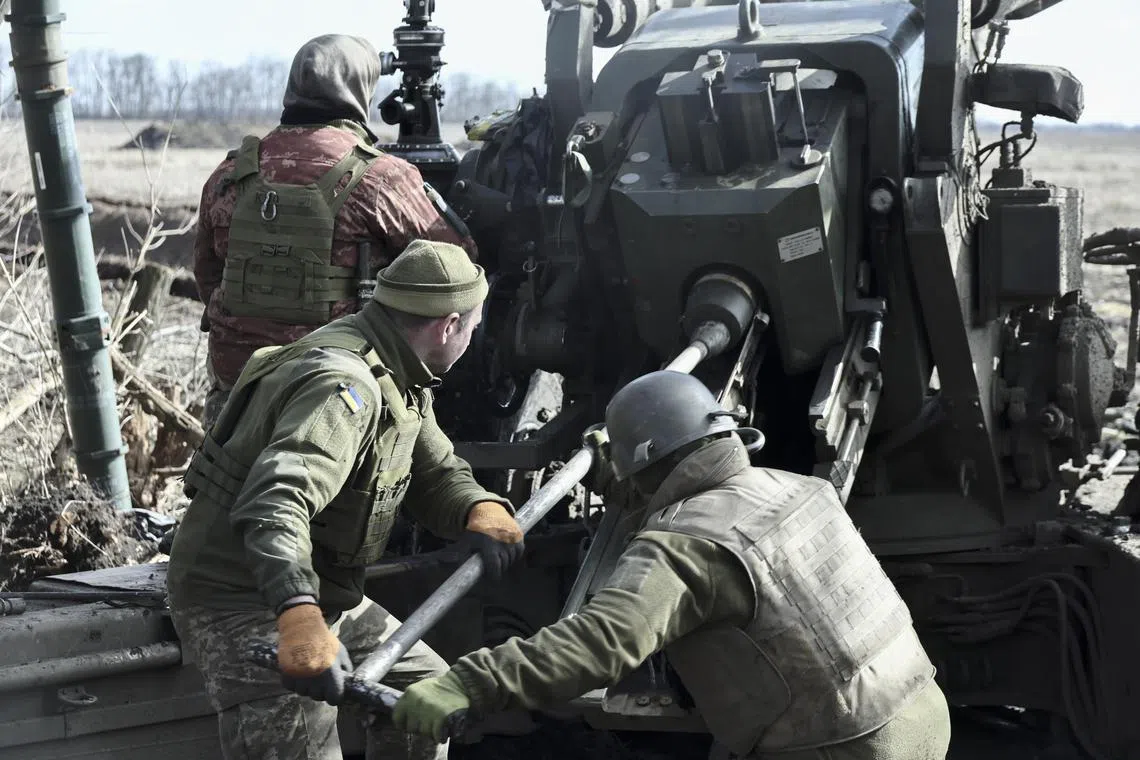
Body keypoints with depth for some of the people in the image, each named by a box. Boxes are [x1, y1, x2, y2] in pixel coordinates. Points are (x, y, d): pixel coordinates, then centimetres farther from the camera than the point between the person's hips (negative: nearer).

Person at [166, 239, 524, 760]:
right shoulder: (346, 384, -27)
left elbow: (434, 472, 11)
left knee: (425, 687, 17)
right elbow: (274, 505, -40)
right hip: (240, 600, -10)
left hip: (315, 595, 10)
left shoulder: (399, 375, 6)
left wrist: (481, 509, -13)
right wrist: (300, 618, -55)